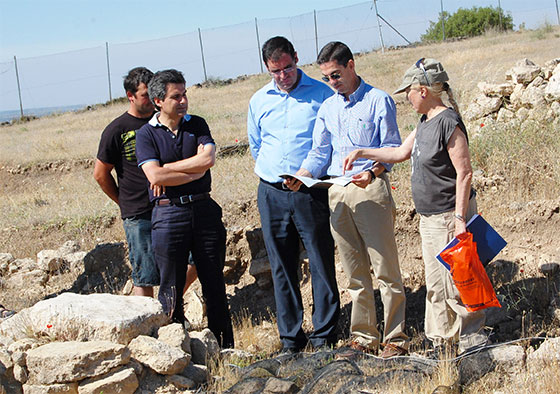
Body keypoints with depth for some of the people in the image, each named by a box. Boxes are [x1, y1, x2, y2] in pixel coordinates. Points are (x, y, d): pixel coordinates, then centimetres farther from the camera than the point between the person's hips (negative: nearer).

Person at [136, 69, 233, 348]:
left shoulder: (197, 124, 8)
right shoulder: (146, 134, 0)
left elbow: (207, 159, -9)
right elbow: (155, 176, -14)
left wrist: (167, 170, -9)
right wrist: (194, 174, -8)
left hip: (204, 209, 3)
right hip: (168, 214, -3)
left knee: (214, 283, 9)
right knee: (171, 289, 2)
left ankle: (225, 348, 17)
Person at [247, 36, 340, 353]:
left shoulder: (322, 94, 0)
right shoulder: (259, 101, 11)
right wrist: (272, 172, 14)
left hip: (311, 193, -3)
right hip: (272, 194, 4)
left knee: (322, 264, -3)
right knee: (282, 267, 7)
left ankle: (324, 335, 6)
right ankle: (291, 338, 14)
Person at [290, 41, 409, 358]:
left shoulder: (379, 100, -2)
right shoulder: (327, 108, 16)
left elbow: (392, 148, -6)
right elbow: (320, 153, 14)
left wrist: (372, 172, -24)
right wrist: (301, 176, -4)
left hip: (371, 189, -6)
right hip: (337, 192, 6)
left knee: (385, 268, -4)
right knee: (355, 272, 10)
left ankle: (396, 338, 1)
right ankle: (364, 338, 17)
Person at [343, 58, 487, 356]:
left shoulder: (448, 122, -19)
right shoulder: (425, 122, 10)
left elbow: (464, 172, -21)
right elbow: (401, 152, 23)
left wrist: (460, 217, -23)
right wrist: (362, 153, 20)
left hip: (449, 216, -10)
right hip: (429, 218, 10)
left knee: (453, 280, -3)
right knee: (435, 285, 14)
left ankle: (472, 336, 10)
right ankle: (442, 343, 22)